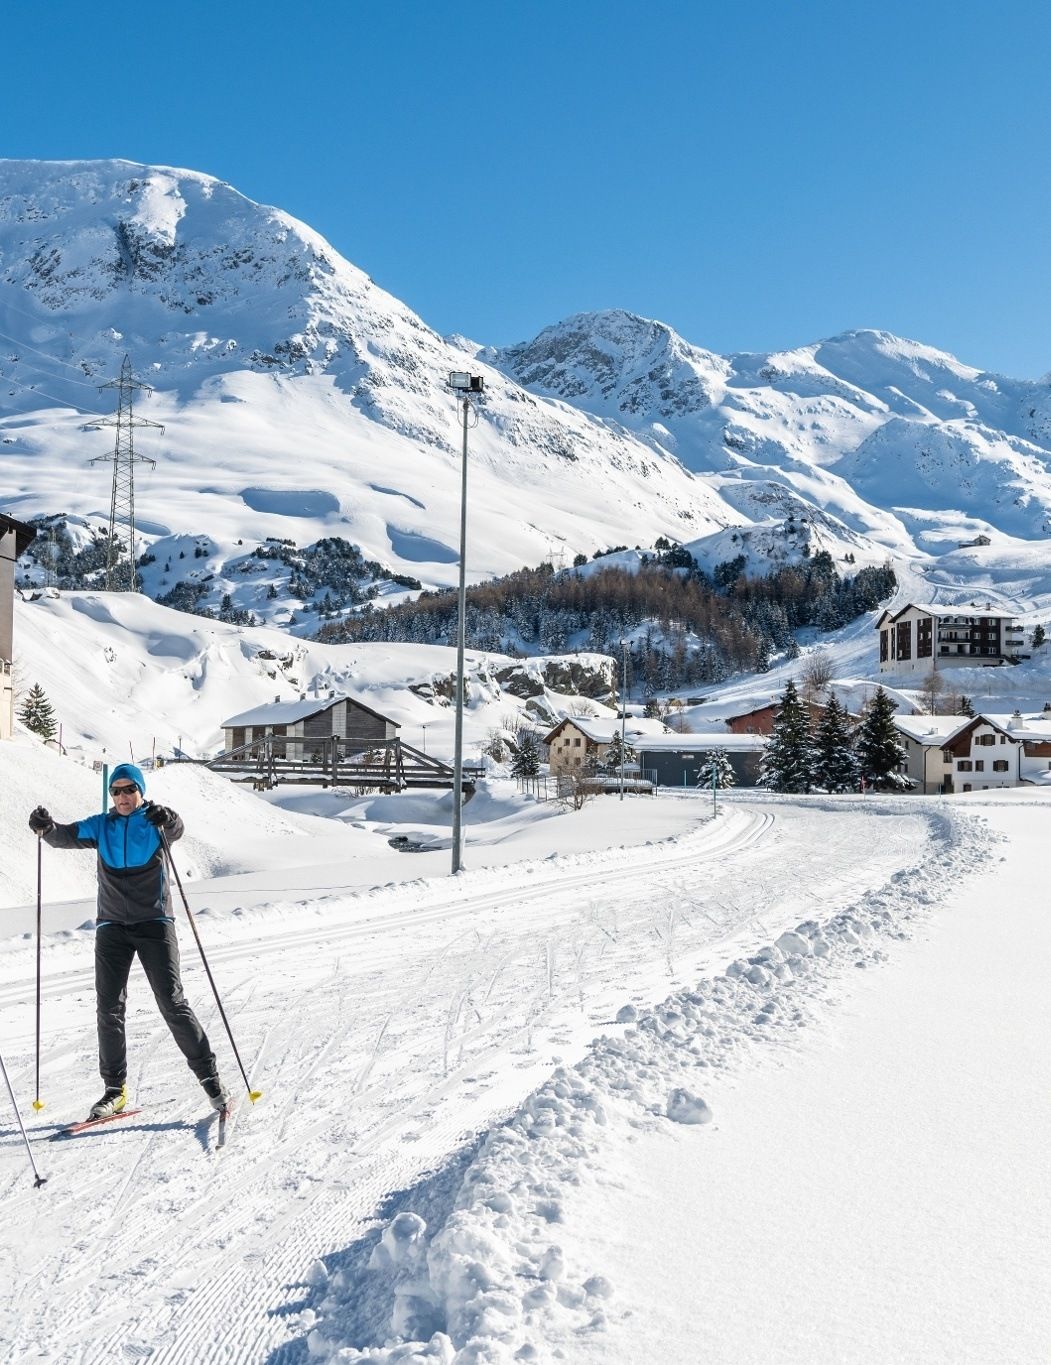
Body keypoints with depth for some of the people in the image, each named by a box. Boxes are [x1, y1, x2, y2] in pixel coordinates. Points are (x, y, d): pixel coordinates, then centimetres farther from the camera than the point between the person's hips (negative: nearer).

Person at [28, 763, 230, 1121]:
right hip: (112, 926, 3)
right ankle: (115, 1088, 13)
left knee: (173, 1004, -6)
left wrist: (168, 820, -48)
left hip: (154, 923, -3)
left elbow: (176, 831, -24)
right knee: (109, 1008, 2)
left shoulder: (155, 822, -2)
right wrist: (46, 827, -29)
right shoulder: (101, 826, 8)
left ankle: (209, 1077, 2)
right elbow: (67, 836, -7)